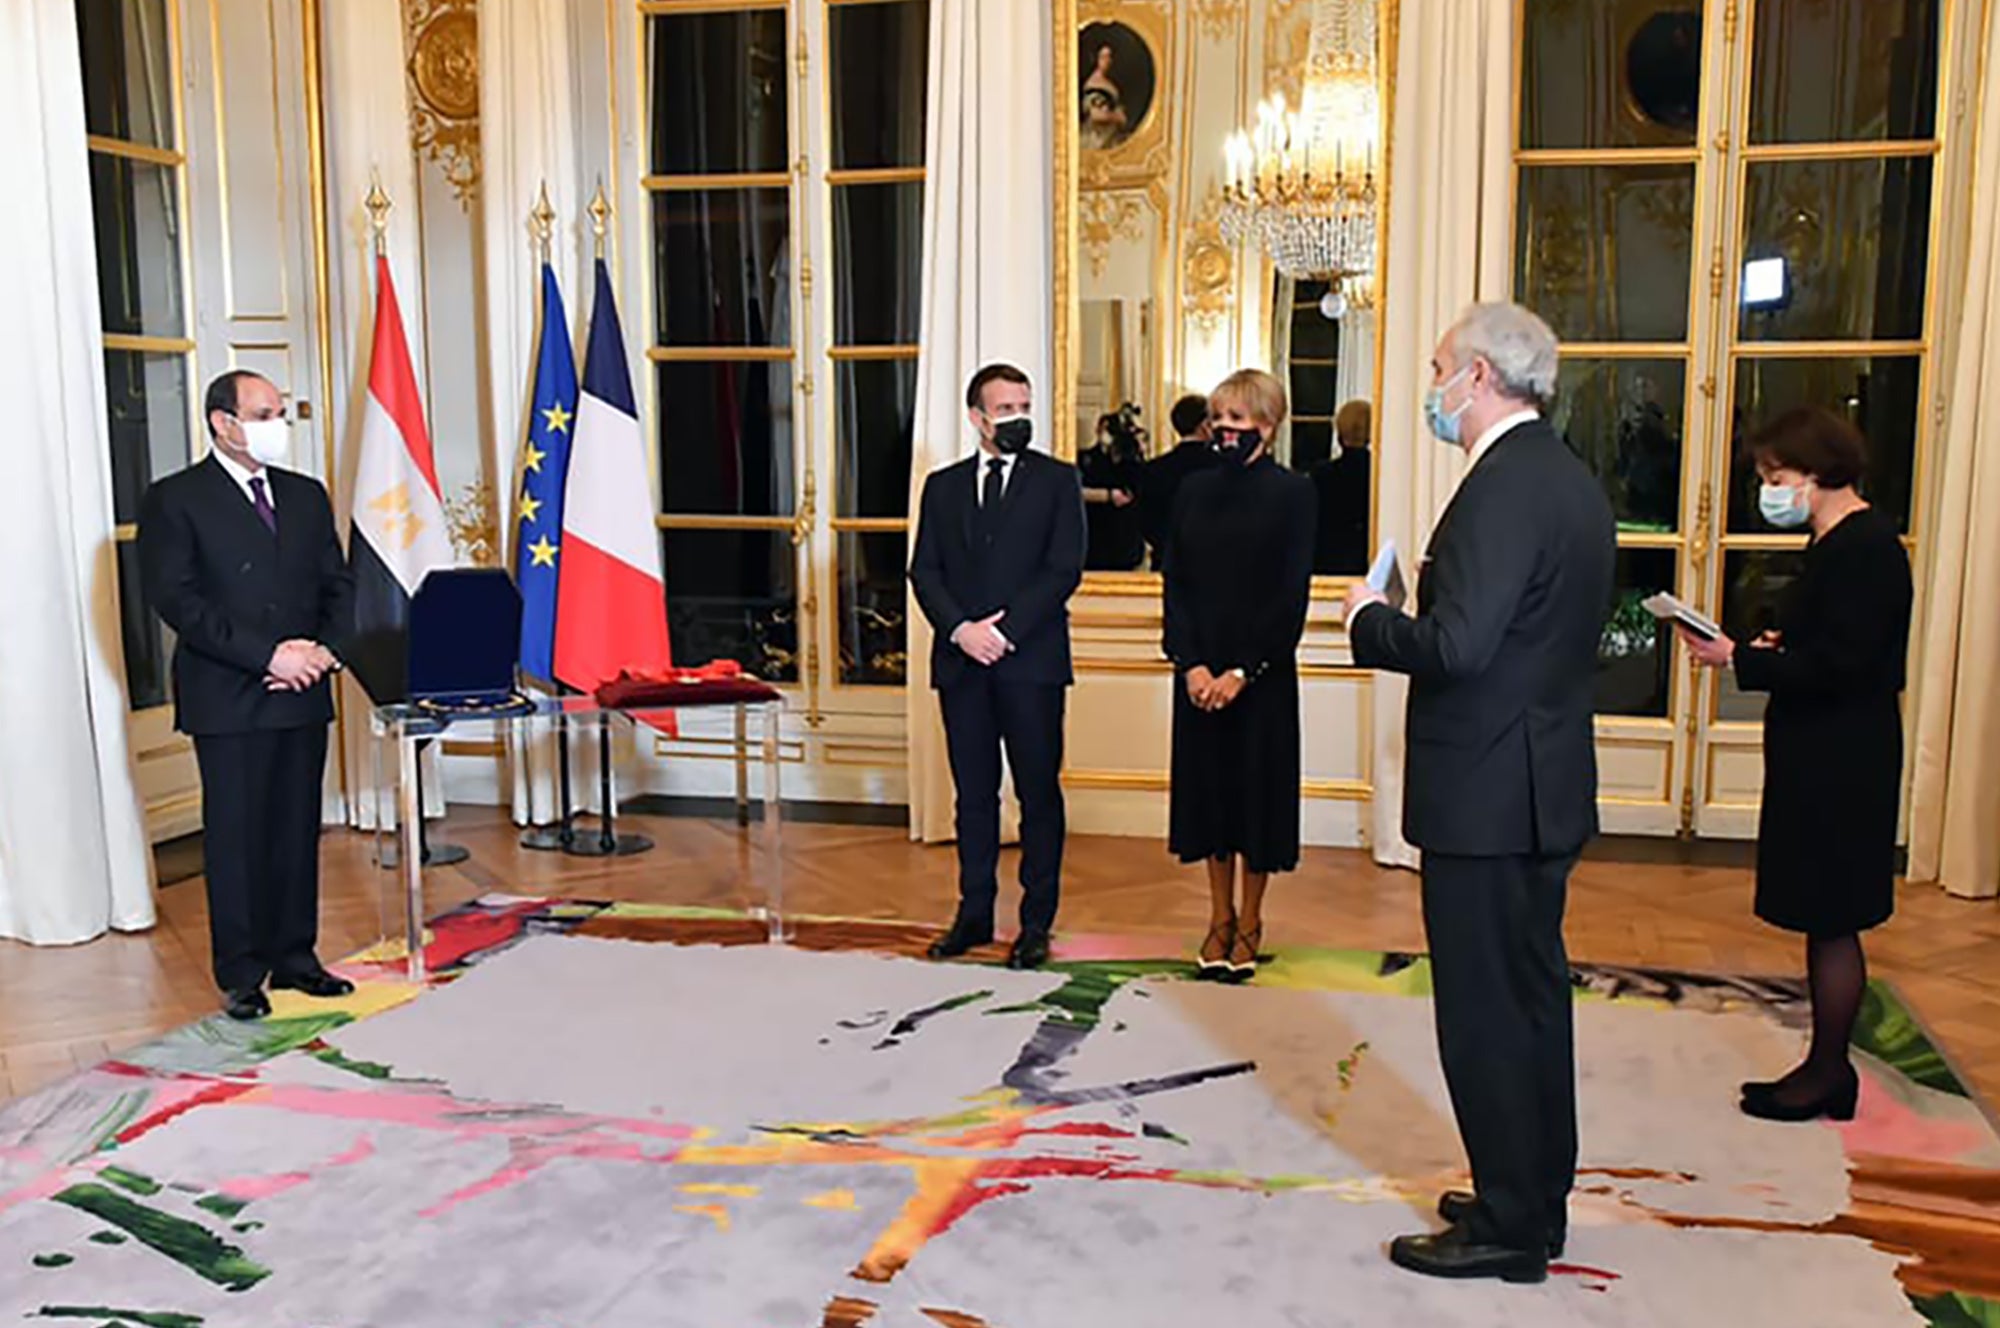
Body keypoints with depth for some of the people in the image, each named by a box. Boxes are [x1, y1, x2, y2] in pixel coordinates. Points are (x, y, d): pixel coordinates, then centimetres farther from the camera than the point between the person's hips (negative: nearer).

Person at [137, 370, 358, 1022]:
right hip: (227, 700, -5)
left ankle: (295, 956, 21)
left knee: (299, 831, 10)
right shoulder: (174, 501, -2)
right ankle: (241, 975, 11)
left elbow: (340, 585, 13)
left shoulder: (306, 496, 14)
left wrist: (324, 648, -6)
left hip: (303, 694, 5)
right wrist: (267, 655, -17)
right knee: (236, 838, 1)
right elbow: (177, 599, -11)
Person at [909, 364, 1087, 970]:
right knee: (973, 793, 9)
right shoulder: (943, 486, 14)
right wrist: (960, 628, -9)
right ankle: (974, 913, 19)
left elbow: (1065, 569, -5)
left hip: (1031, 660, -3)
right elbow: (924, 571, 8)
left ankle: (1037, 921, 10)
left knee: (1039, 793, 1)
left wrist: (1004, 630, -13)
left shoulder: (1057, 480, 4)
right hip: (961, 662, 3)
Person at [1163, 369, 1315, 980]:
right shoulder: (1195, 490, 7)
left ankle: (1250, 921, 19)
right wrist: (1191, 663, -7)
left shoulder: (1292, 492, -4)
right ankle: (1219, 917, 23)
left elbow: (1292, 593, -9)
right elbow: (1174, 581, 4)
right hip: (1199, 667, 4)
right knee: (1208, 785, 9)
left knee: (1258, 786, 5)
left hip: (1262, 670, -4)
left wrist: (1244, 670, -14)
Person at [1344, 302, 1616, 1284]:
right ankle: (1537, 1197, 32)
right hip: (1545, 786, 10)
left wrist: (1369, 621, -10)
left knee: (1485, 1010, 1)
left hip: (1486, 793, -10)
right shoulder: (1572, 479, 12)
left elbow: (1456, 647, -28)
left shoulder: (1505, 486, -20)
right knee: (1532, 997, 18)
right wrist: (1434, 592, 9)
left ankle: (1508, 1226, 14)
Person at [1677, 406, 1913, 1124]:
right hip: (1821, 760, 10)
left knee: (1830, 923, 1)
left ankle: (1828, 1074, 14)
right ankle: (1826, 1067, 24)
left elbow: (1839, 666, -23)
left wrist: (1741, 662, -19)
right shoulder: (1841, 541, 13)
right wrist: (1777, 646, 4)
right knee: (1826, 922, 15)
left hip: (1840, 766, -10)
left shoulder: (1864, 547, -18)